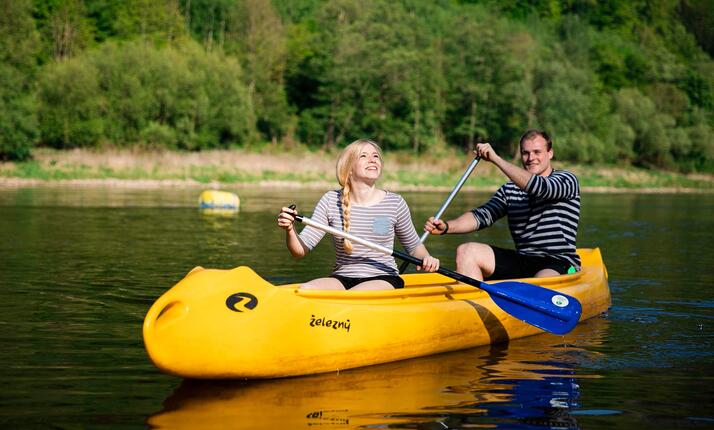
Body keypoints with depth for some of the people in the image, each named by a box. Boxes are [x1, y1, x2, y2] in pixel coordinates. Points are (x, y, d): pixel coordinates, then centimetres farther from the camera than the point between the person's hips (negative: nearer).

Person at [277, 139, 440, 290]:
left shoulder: (395, 203, 1)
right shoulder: (331, 201, 1)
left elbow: (414, 245, 16)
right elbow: (301, 250, -1)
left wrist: (426, 258, -6)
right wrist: (290, 230, -21)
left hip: (383, 280, -1)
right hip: (341, 279, 1)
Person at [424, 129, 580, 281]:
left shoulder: (567, 180, -1)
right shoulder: (510, 189, 15)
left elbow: (539, 187, -22)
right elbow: (483, 215, 2)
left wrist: (496, 159, -23)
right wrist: (446, 227, -17)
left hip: (559, 264, -6)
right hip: (522, 261, 6)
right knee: (466, 251, -12)